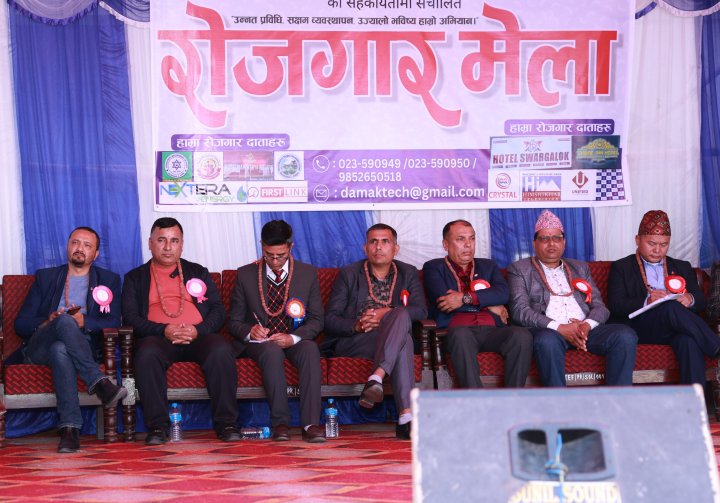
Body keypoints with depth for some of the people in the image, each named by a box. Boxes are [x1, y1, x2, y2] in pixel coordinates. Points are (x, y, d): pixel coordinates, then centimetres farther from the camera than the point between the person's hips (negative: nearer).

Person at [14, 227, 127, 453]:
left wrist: (84, 322, -15)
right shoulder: (46, 277, 23)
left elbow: (114, 322, 4)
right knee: (65, 320, -36)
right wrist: (48, 321, -8)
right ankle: (99, 384, -46)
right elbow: (20, 324, 14)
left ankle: (69, 429, -47)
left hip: (83, 346, 0)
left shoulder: (109, 280, 21)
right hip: (38, 349, 0)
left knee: (60, 350, -39)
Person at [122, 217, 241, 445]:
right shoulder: (135, 278, 20)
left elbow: (218, 310, 13)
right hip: (158, 338, -1)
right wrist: (164, 330, -12)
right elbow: (130, 317, 5)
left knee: (221, 350, -33)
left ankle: (225, 424, -28)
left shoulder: (198, 272, 24)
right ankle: (157, 427, -30)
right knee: (147, 354, -37)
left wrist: (198, 330, -9)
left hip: (199, 337, 1)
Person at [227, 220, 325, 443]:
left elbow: (316, 320, 4)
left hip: (294, 341, 1)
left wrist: (294, 338, -15)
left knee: (310, 349, -34)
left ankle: (311, 424, -39)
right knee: (272, 351, -36)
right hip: (258, 343, -1)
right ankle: (280, 423, -33)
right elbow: (234, 322, 7)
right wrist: (250, 331, -17)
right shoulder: (246, 275, 4)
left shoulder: (308, 274, 6)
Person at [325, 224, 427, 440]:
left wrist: (387, 313, -16)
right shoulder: (349, 274, 12)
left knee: (401, 316, -35)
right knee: (403, 341, -35)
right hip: (352, 342, -2)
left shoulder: (408, 273, 17)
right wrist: (356, 325, -17)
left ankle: (376, 378, -50)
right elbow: (330, 320, 4)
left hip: (396, 338, 2)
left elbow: (421, 311, 0)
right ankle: (406, 416, -48)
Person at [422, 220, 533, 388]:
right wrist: (489, 304, 2)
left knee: (522, 335, -29)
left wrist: (466, 298, -9)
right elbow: (442, 299, -3)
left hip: (492, 330, 3)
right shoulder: (434, 267, 17)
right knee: (461, 335, -39)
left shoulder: (488, 266, 26)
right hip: (458, 329, -3)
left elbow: (503, 292, 5)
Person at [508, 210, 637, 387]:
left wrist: (587, 325, -8)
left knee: (626, 336, -23)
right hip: (548, 331, -4)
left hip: (585, 329, 4)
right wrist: (559, 328, -15)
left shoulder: (580, 268, 27)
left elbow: (599, 306, 17)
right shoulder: (520, 269, 13)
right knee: (547, 341, -40)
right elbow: (520, 310, -2)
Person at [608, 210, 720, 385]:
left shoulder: (682, 267, 27)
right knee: (670, 307, -36)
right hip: (641, 328, -2)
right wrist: (646, 302, -17)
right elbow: (616, 306, 1)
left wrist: (690, 299, -8)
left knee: (689, 341, -37)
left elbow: (701, 301, 18)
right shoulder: (622, 268, 16)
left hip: (677, 329, 3)